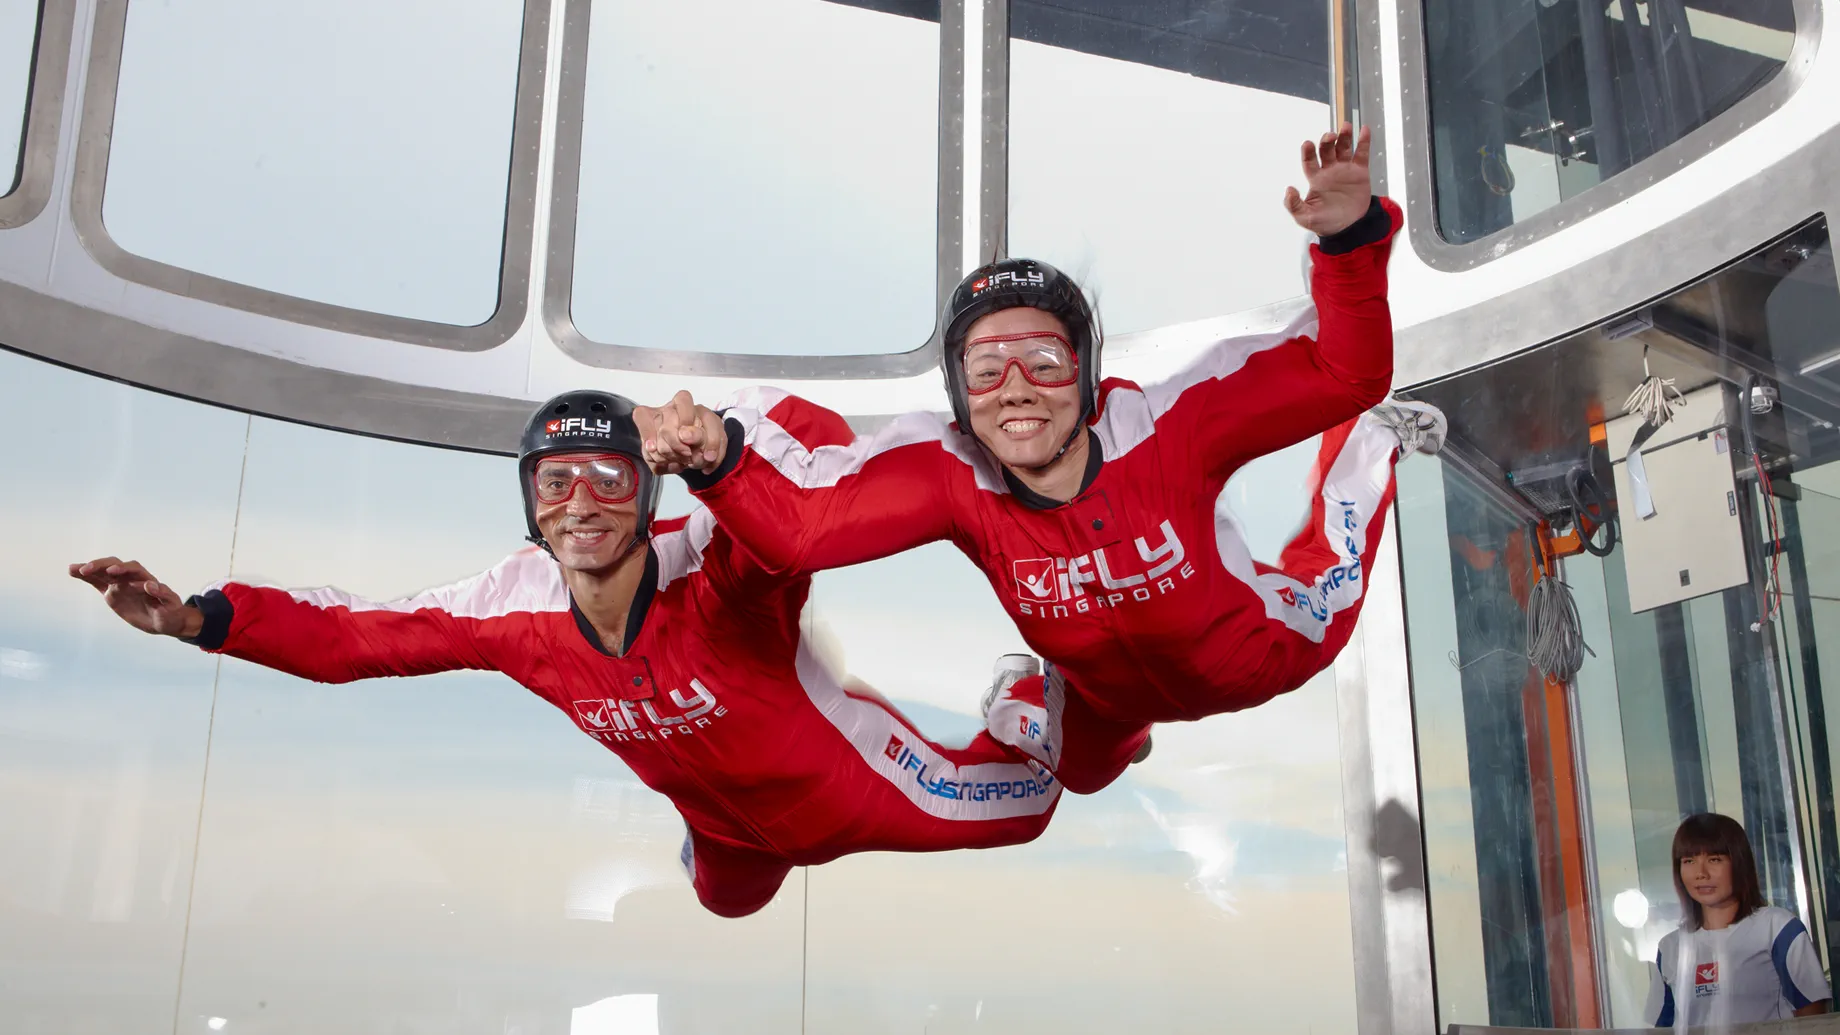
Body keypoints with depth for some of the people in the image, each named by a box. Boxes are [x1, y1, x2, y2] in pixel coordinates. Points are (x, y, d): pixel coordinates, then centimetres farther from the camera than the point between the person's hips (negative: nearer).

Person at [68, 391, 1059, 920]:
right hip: (726, 822, 5)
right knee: (726, 900, 34)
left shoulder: (716, 570, -39)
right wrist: (198, 616, -23)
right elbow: (355, 637, -14)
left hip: (843, 786, -5)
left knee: (1014, 810, 3)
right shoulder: (519, 608, -22)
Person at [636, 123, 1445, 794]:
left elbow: (1342, 374, -40)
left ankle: (1369, 444, 49)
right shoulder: (952, 475, -35)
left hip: (1251, 659, -1)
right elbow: (796, 521, -44)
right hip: (1106, 692, 1)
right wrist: (716, 455, -64)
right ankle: (1036, 690, 51)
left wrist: (1348, 242, -56)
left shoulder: (1164, 432, -40)